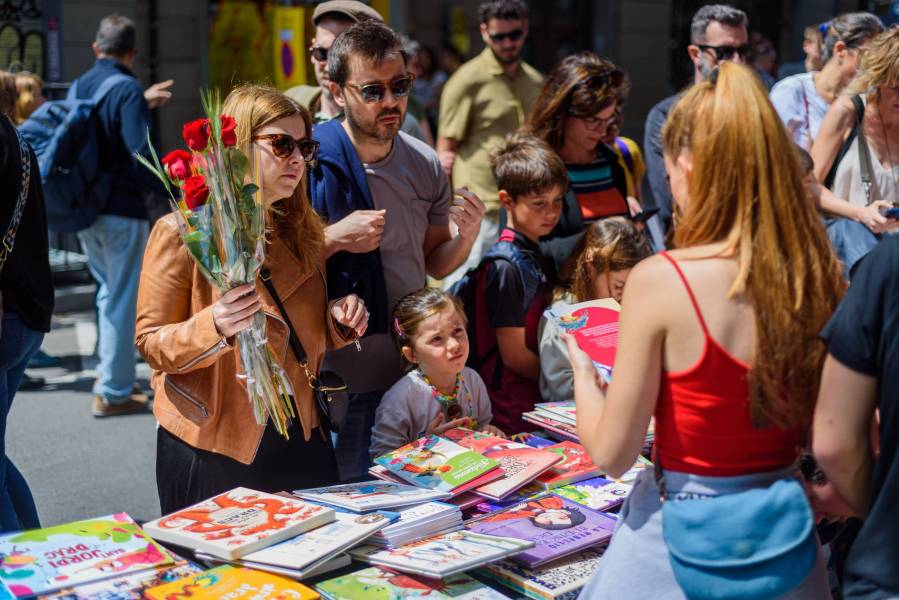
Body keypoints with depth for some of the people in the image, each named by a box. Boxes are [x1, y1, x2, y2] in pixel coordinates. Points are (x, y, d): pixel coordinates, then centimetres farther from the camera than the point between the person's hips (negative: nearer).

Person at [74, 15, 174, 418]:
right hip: (122, 211, -8)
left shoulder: (80, 87, 8)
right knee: (123, 299, 1)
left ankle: (109, 370, 33)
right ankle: (113, 392, 7)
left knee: (108, 289, 24)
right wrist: (163, 188, -11)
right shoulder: (128, 89, -15)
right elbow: (140, 152, -23)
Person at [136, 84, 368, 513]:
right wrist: (214, 326, -28)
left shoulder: (303, 232, 9)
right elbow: (150, 343, -10)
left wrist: (338, 321, -2)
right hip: (213, 447, -5)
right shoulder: (182, 233, -10)